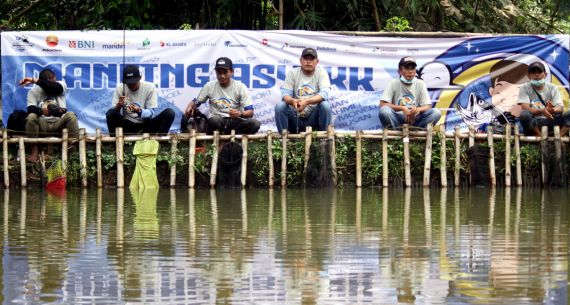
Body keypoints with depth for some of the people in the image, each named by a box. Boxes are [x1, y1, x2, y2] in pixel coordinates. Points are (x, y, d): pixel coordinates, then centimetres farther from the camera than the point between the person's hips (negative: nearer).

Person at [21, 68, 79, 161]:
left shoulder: (61, 85, 2)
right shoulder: (33, 91, 1)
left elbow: (55, 86, -22)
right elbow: (31, 109, -13)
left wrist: (34, 81, -29)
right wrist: (41, 110, -36)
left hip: (59, 122, 0)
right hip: (42, 123, 0)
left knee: (70, 115, -29)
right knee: (31, 117, -30)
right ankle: (34, 153, -26)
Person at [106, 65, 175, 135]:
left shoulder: (150, 87, -8)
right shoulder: (120, 88, -4)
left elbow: (151, 113, -11)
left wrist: (139, 111, -32)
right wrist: (118, 106, -30)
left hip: (146, 125, 0)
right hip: (127, 125, 0)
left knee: (169, 113, -23)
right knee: (110, 113, -28)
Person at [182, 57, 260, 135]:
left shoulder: (240, 87, 0)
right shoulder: (209, 86, 6)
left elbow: (250, 112, -4)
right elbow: (196, 102, 17)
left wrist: (240, 113, -27)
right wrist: (190, 106, -8)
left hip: (235, 123, 1)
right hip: (217, 123, -1)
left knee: (255, 123, -31)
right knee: (214, 119, -39)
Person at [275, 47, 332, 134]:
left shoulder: (321, 72, -1)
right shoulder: (292, 73, 3)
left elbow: (324, 94, -17)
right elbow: (285, 94, -6)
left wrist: (306, 102, -36)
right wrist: (292, 101, -32)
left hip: (314, 118, -1)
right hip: (296, 118, 1)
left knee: (325, 105, -29)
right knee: (279, 106, -24)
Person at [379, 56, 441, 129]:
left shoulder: (420, 84, 8)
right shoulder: (394, 83, 1)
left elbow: (427, 106, 3)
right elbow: (382, 104, -9)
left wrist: (418, 109, -22)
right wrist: (402, 108, -20)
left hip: (415, 119, 3)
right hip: (397, 121, -3)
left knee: (436, 112, -23)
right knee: (384, 110, -34)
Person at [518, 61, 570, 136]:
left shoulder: (552, 88, 7)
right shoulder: (524, 88, 1)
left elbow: (560, 108, -4)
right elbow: (525, 108, -13)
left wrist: (552, 110, -30)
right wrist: (542, 111, -32)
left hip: (550, 122, 2)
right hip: (534, 123, -2)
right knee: (524, 114, -35)